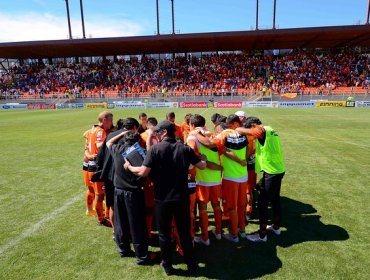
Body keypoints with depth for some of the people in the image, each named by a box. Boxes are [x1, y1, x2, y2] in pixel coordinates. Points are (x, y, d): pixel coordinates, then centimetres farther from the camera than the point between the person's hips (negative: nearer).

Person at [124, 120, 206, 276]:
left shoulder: (155, 149, -12)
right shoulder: (185, 149, -3)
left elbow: (143, 172, -16)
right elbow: (202, 166, 3)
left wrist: (129, 167, 2)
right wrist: (203, 161, 26)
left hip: (162, 198, -2)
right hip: (182, 198, 3)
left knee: (164, 233, 16)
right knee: (185, 232, 17)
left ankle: (167, 266, 32)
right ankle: (191, 265, 30)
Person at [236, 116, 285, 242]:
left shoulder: (261, 131, -17)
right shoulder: (269, 129, 10)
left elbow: (239, 130, -24)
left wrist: (233, 130, -4)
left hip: (271, 172, -9)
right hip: (279, 170, 9)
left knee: (262, 203, 1)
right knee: (275, 199, 21)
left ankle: (262, 235, 12)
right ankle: (276, 227, 38)